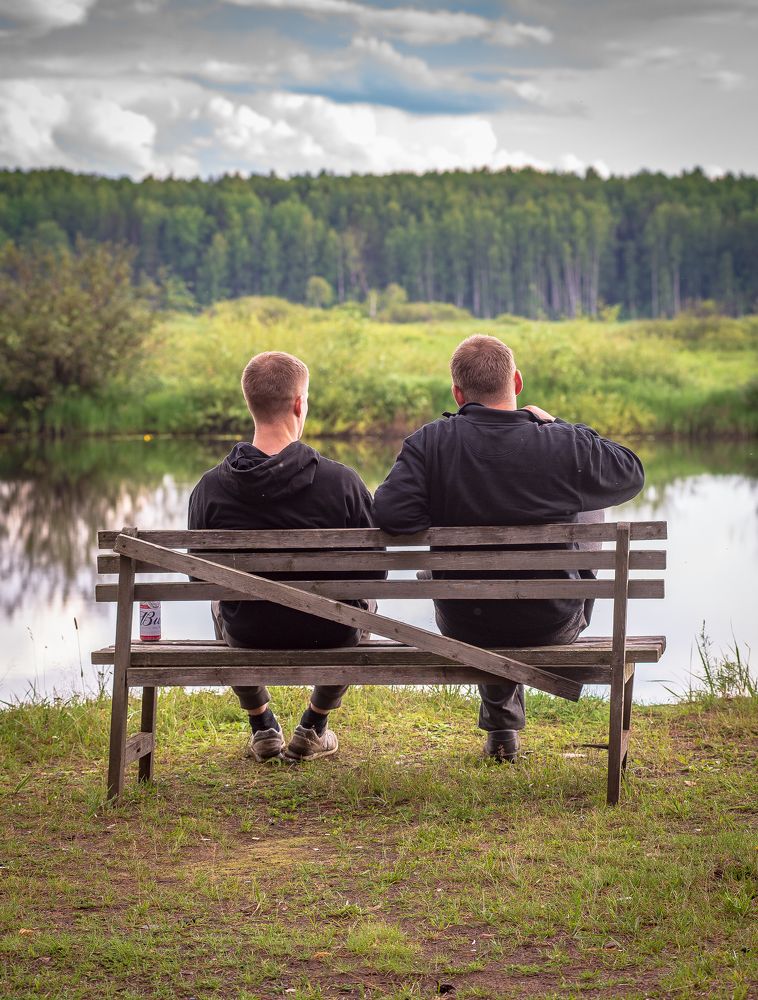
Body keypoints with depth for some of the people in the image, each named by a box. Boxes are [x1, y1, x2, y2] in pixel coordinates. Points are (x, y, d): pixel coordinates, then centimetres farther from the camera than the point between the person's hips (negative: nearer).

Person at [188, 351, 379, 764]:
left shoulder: (210, 489, -18)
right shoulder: (342, 482, -21)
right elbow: (374, 570, -10)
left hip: (248, 637, 1)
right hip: (331, 637, -1)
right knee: (361, 599, 36)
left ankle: (262, 726, 41)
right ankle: (314, 728, 37)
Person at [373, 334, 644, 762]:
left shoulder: (430, 443, -16)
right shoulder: (564, 445, -16)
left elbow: (391, 514, -25)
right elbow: (632, 473, 2)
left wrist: (445, 520, -5)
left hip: (463, 624, 1)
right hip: (553, 623, -1)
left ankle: (502, 723, 44)